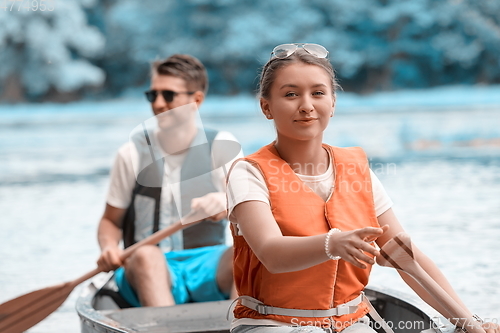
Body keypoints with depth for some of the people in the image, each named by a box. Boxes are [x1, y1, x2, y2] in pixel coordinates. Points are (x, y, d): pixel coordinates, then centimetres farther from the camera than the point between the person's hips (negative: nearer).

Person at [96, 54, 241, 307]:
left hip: (208, 268, 0)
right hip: (148, 269, 0)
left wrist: (227, 203, -30)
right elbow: (111, 220, 14)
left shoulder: (222, 146, 7)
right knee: (146, 255, -37)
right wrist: (109, 249, -10)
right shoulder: (132, 153, 8)